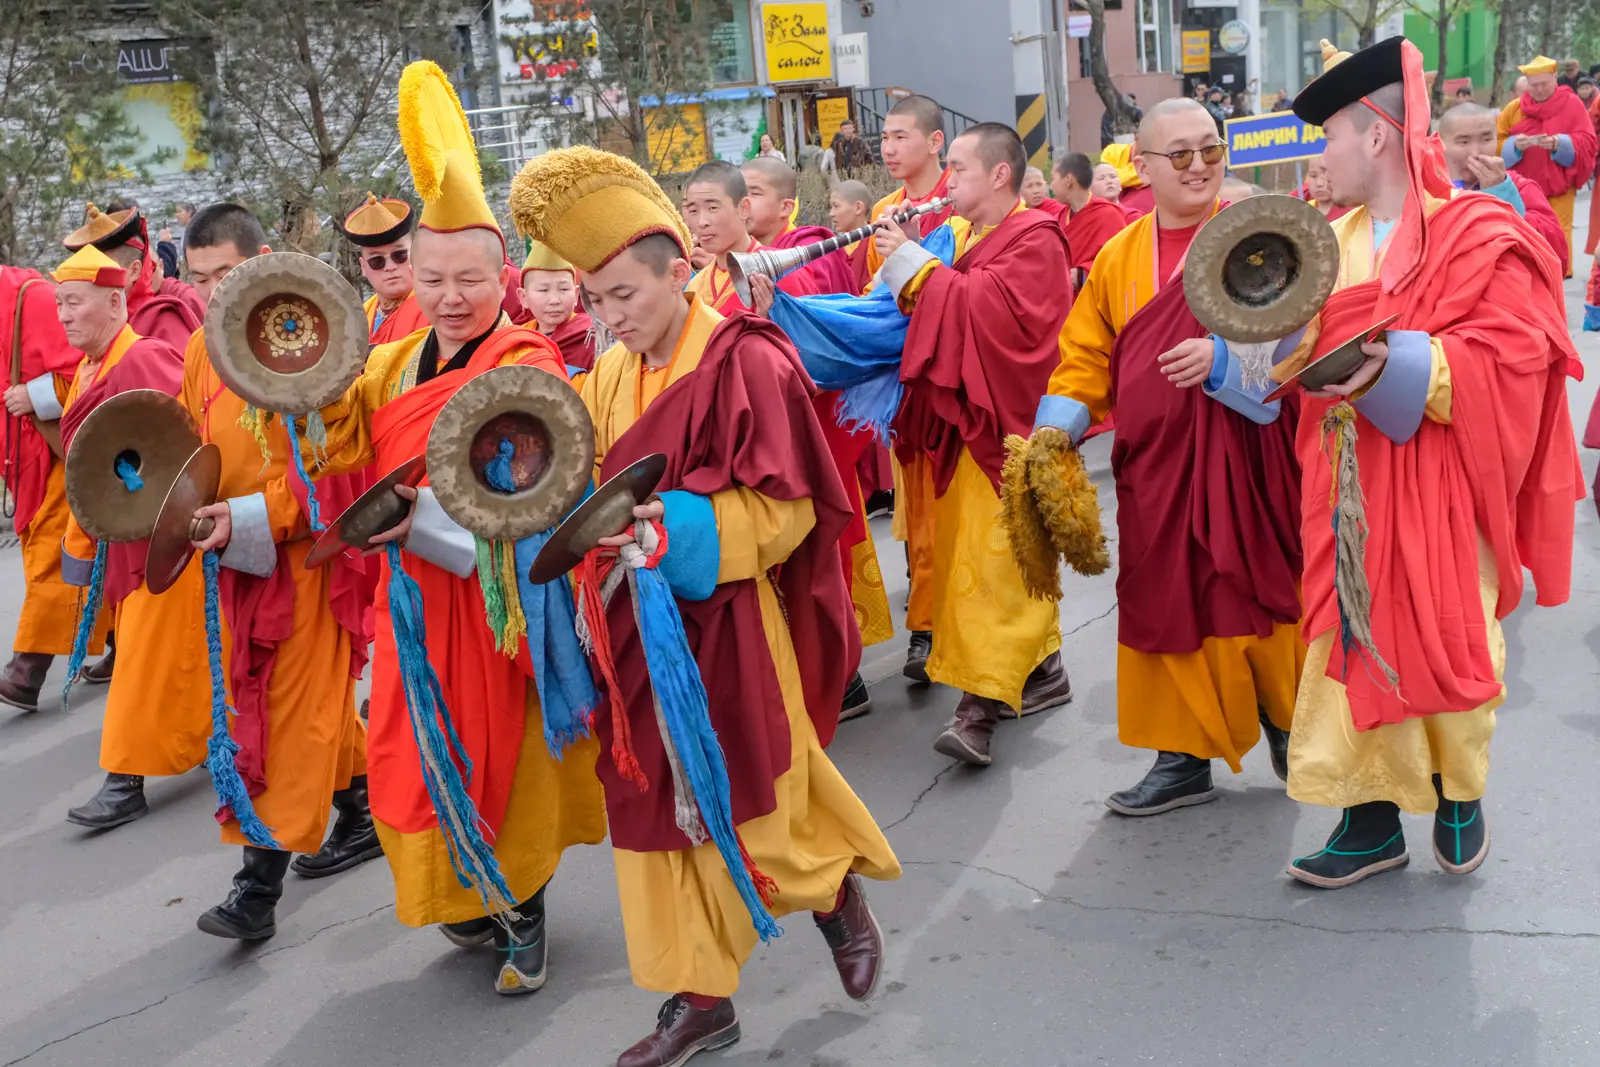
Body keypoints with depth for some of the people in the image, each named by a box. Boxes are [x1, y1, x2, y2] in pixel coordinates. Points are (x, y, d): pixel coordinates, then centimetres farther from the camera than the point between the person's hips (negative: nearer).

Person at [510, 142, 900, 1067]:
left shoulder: (746, 364, -14)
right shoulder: (612, 373, 7)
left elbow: (784, 509, -16)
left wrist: (676, 525, -27)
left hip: (727, 627, -6)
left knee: (753, 816, 4)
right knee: (657, 808, 11)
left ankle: (839, 893, 37)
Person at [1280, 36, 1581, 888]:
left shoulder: (1477, 236, -8)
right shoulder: (1331, 243, 9)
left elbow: (1510, 362, -16)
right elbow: (1303, 350, 13)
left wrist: (1399, 366, -26)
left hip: (1437, 490, -5)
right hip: (1349, 489, 5)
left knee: (1443, 645, 6)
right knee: (1354, 646, 5)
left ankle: (1459, 793, 32)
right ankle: (1371, 821, 17)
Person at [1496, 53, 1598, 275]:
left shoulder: (1572, 104, 0)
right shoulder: (1514, 108, 6)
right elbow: (1496, 145, 2)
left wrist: (1559, 143, -23)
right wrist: (1515, 145, -18)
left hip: (1558, 187, -2)